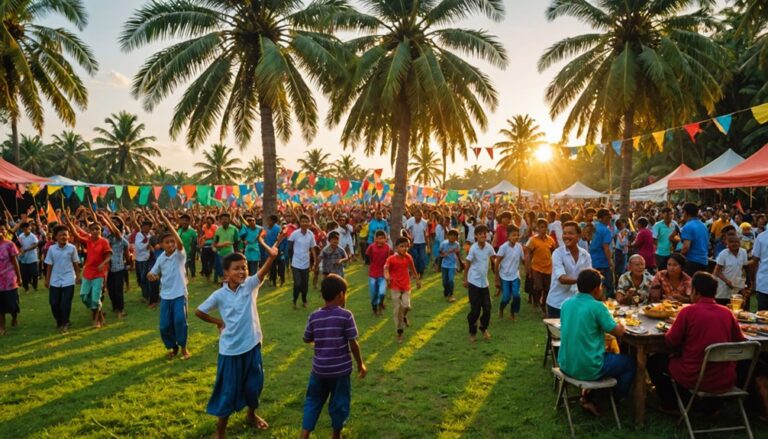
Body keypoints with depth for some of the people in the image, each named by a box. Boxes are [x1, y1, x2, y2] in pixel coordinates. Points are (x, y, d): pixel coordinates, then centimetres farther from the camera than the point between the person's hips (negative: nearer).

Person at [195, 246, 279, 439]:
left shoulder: (250, 285, -8)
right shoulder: (219, 295, -8)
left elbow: (262, 273, -28)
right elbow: (199, 312, 3)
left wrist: (271, 257, -46)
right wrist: (219, 322, 2)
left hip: (252, 345, 2)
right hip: (230, 349, -2)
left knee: (254, 384, 18)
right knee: (228, 390, 7)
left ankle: (251, 415, 46)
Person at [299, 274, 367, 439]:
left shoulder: (314, 316, -3)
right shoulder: (346, 315, -15)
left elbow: (306, 339, 8)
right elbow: (353, 343, -13)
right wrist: (360, 364, -1)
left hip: (319, 368, 3)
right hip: (340, 369, -3)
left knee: (313, 401, 18)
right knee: (339, 403, 16)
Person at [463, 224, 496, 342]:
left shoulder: (489, 247, -6)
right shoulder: (473, 248, -17)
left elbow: (495, 259, 9)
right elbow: (468, 264, -8)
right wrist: (465, 279, -3)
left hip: (484, 282, 4)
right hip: (474, 282, -4)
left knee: (487, 308, 4)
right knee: (475, 310, 0)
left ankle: (484, 328, 30)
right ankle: (472, 332, 21)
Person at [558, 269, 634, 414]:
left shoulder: (566, 304, 2)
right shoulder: (597, 306, -17)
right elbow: (619, 332, -9)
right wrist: (620, 323, 11)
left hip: (566, 365, 6)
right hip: (588, 369, -6)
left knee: (607, 354, 35)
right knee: (630, 363, 19)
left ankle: (587, 396, 26)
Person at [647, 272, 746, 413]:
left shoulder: (688, 311, -13)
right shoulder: (727, 312, -1)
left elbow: (671, 342, -7)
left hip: (695, 379, -5)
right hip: (726, 382, 5)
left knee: (655, 359, 19)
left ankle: (670, 405, 28)